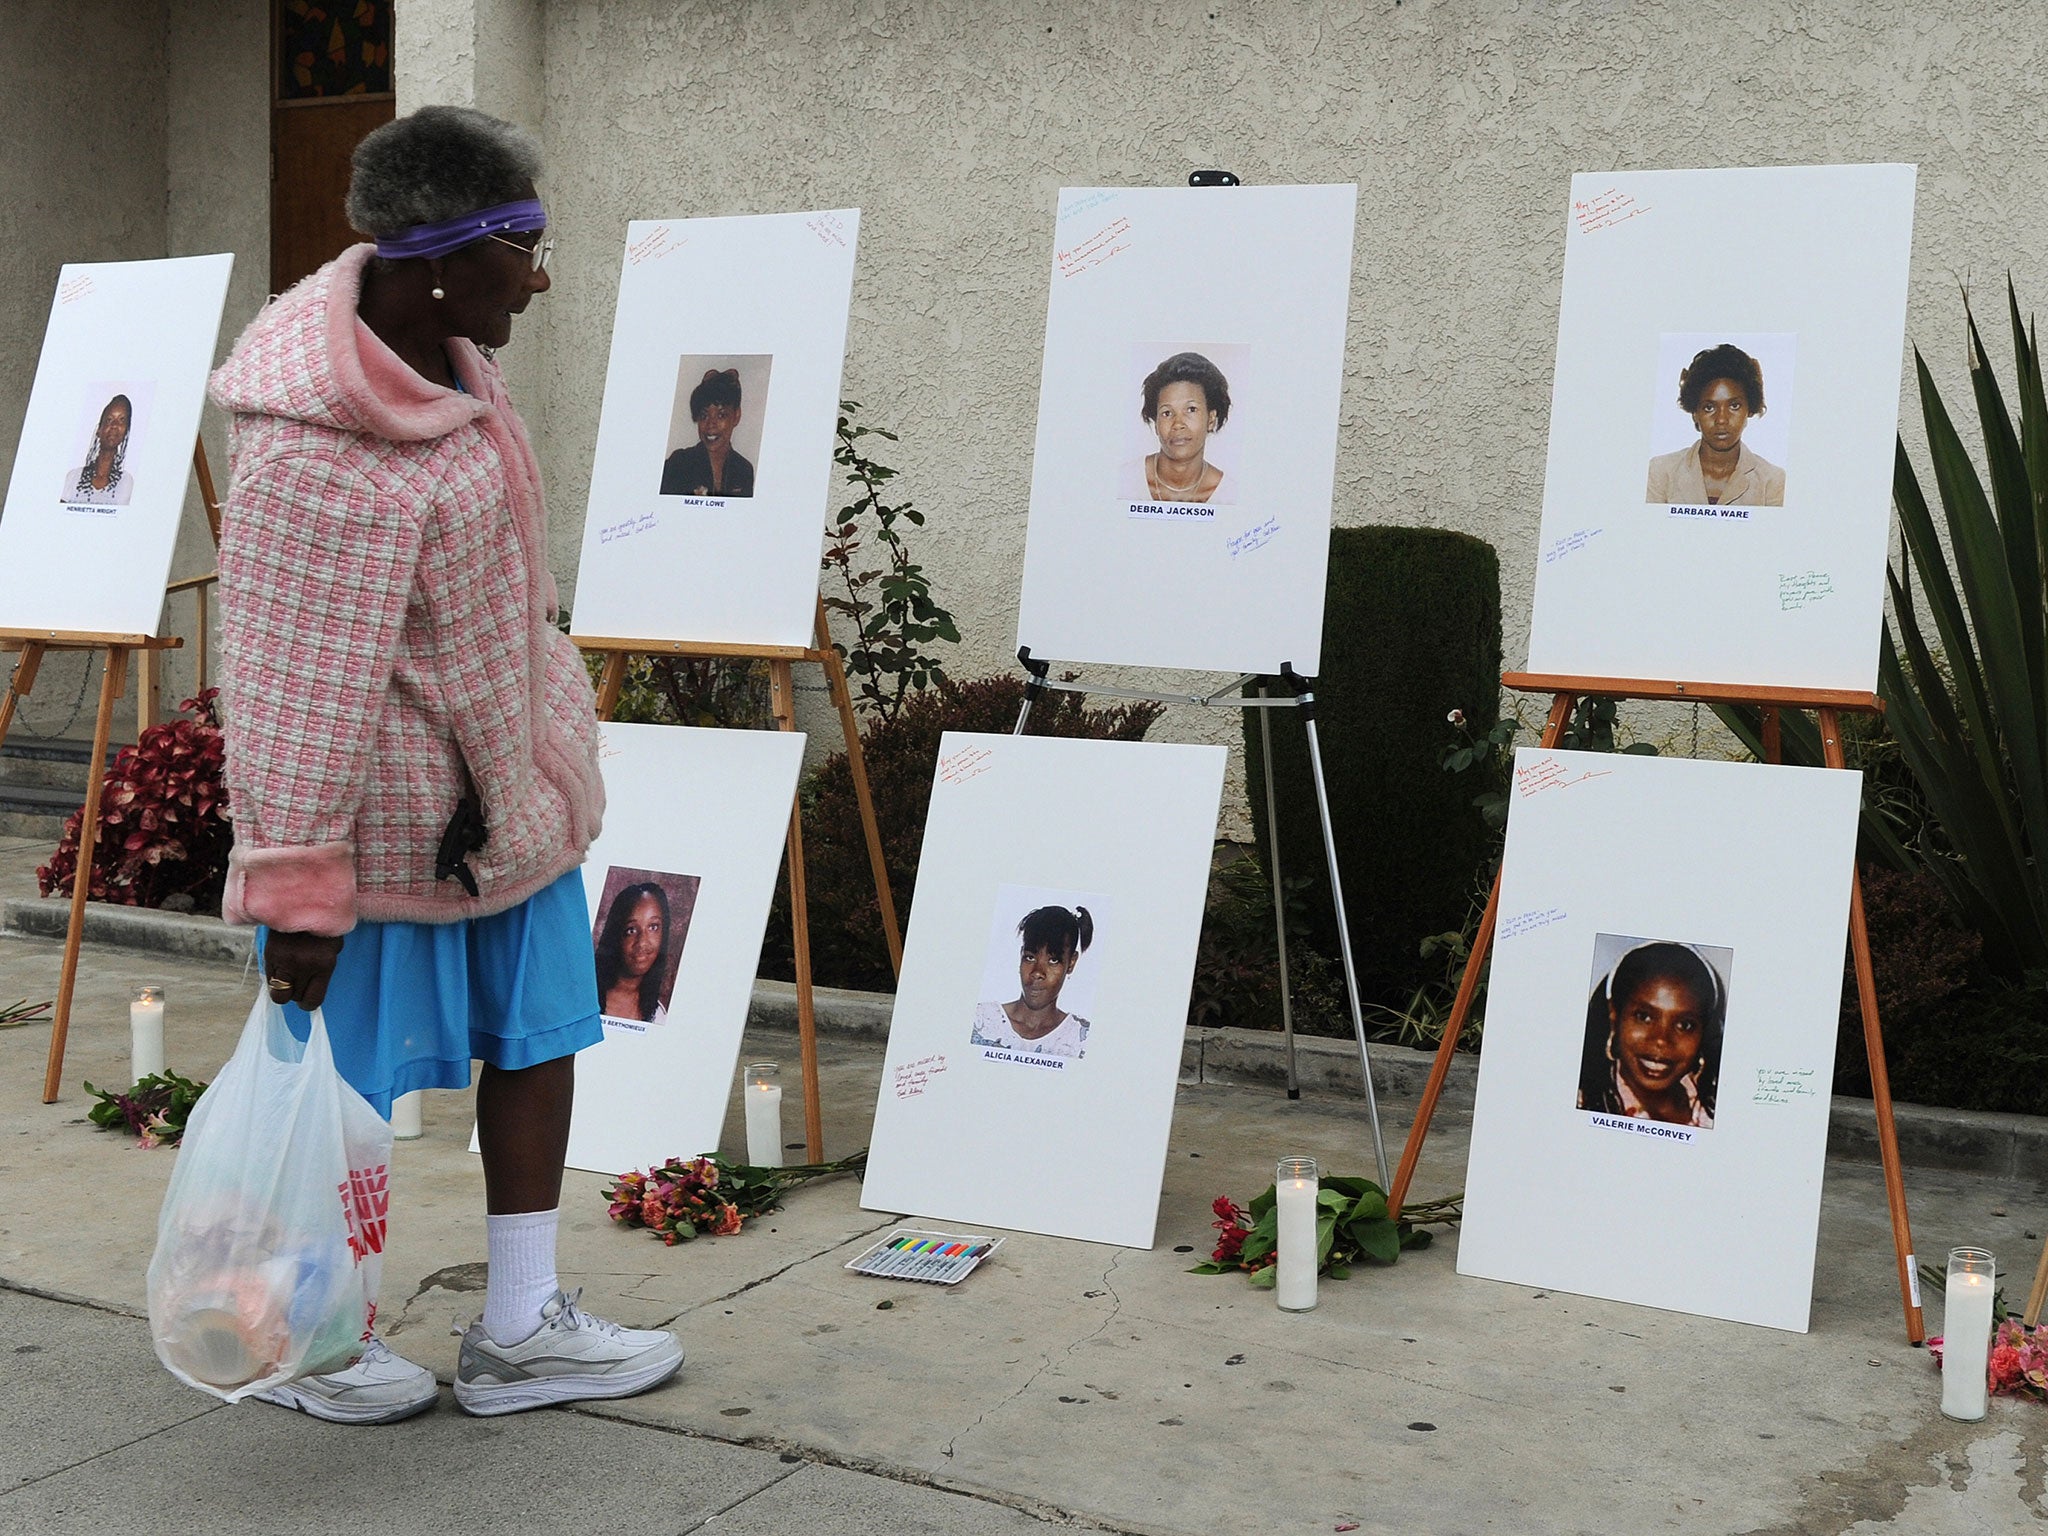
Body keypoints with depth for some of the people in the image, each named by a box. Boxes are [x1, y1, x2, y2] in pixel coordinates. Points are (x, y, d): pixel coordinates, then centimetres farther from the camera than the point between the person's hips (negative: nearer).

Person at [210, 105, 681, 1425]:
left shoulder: (439, 342, 0)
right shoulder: (321, 460, -30)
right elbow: (296, 692, -26)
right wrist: (299, 892, -21)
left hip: (512, 776, 9)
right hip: (392, 810, -9)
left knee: (539, 1032, 14)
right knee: (355, 1085, 7)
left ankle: (521, 1332, 28)